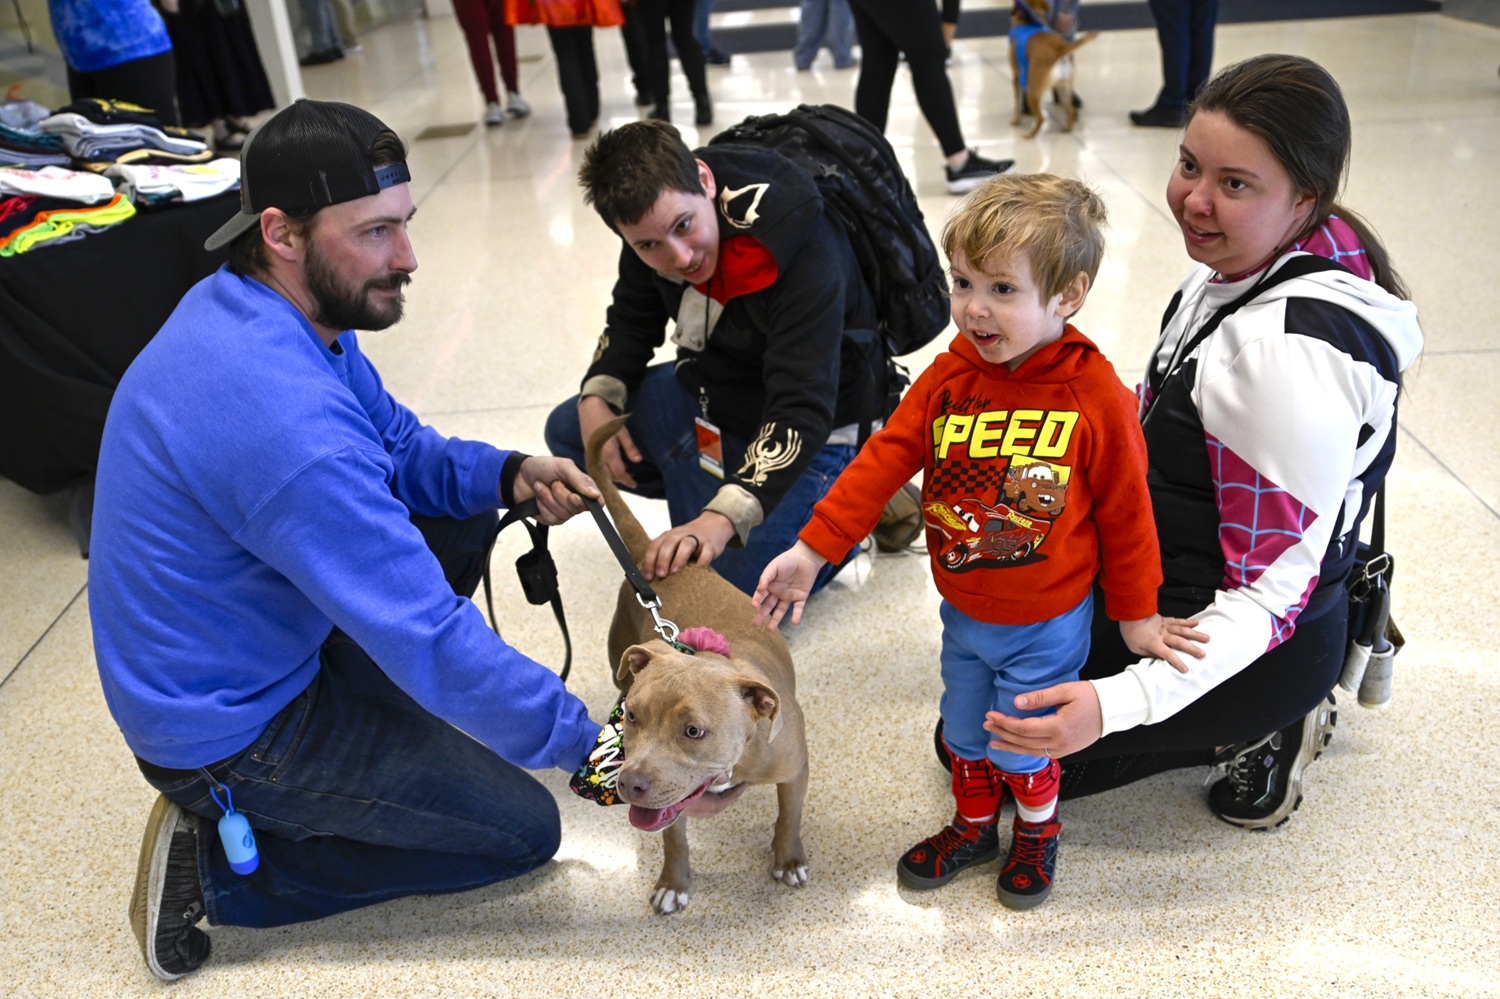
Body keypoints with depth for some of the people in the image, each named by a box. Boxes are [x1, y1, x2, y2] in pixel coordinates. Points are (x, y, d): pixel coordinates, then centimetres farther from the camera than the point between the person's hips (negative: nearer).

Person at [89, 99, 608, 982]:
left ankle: (364, 726, 17)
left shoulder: (252, 309, -6)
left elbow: (400, 446, 7)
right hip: (227, 734, -9)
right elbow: (433, 642, -33)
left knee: (462, 518, 9)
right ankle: (215, 860, 1)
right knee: (524, 829, -1)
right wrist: (600, 753, -24)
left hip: (255, 643, 9)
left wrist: (509, 475, -13)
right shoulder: (286, 423, -36)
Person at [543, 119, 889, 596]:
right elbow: (633, 317, 7)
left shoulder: (805, 255, -35)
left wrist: (723, 517, -53)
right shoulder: (654, 221, -14)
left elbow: (802, 409, -41)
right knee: (569, 432, 7)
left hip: (806, 432, -7)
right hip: (708, 388, 8)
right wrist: (597, 396, -11)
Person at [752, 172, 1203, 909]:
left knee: (1023, 749, 12)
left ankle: (1037, 834, 44)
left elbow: (1125, 510, -10)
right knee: (965, 736, 22)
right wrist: (812, 549, -16)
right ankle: (973, 827, 49)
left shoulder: (1096, 396, -20)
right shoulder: (947, 379, -10)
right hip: (963, 617, 4)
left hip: (1046, 626, -4)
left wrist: (1136, 613, -1)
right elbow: (883, 459, -10)